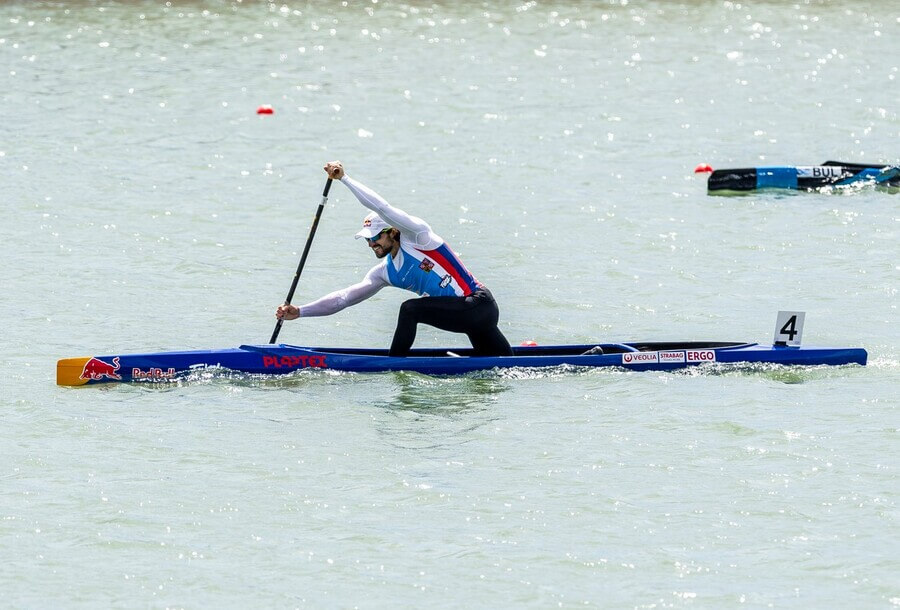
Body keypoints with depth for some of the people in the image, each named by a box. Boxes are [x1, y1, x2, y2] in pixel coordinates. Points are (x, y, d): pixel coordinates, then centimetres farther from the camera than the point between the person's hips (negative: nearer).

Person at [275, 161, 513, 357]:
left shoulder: (417, 237, -8)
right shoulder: (384, 273, 13)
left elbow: (382, 208, -20)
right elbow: (344, 297, 11)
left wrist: (344, 178, -17)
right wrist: (300, 312, 3)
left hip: (478, 305, -10)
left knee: (410, 309, -21)